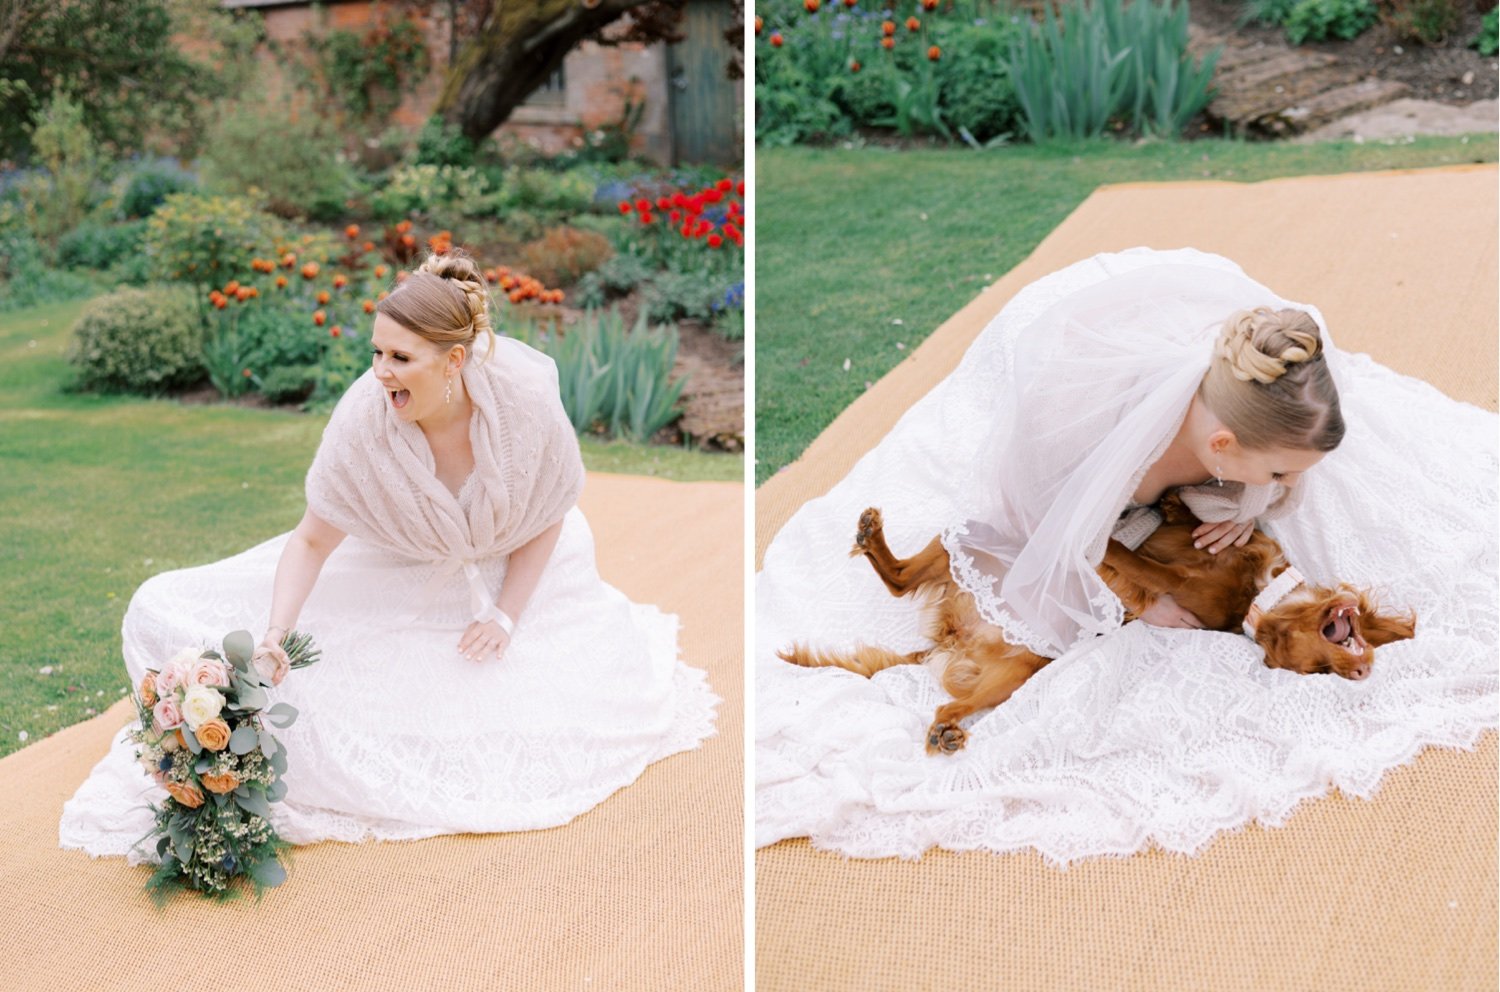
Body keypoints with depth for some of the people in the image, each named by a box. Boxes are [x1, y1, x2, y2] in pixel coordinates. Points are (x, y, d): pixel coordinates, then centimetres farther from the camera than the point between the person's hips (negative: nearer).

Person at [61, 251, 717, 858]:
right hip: (397, 576, 0)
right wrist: (278, 631, -35)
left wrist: (507, 616, -18)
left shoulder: (525, 401, -29)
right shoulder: (365, 419, -31)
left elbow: (548, 522, -12)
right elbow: (311, 541, -20)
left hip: (515, 570, 1)